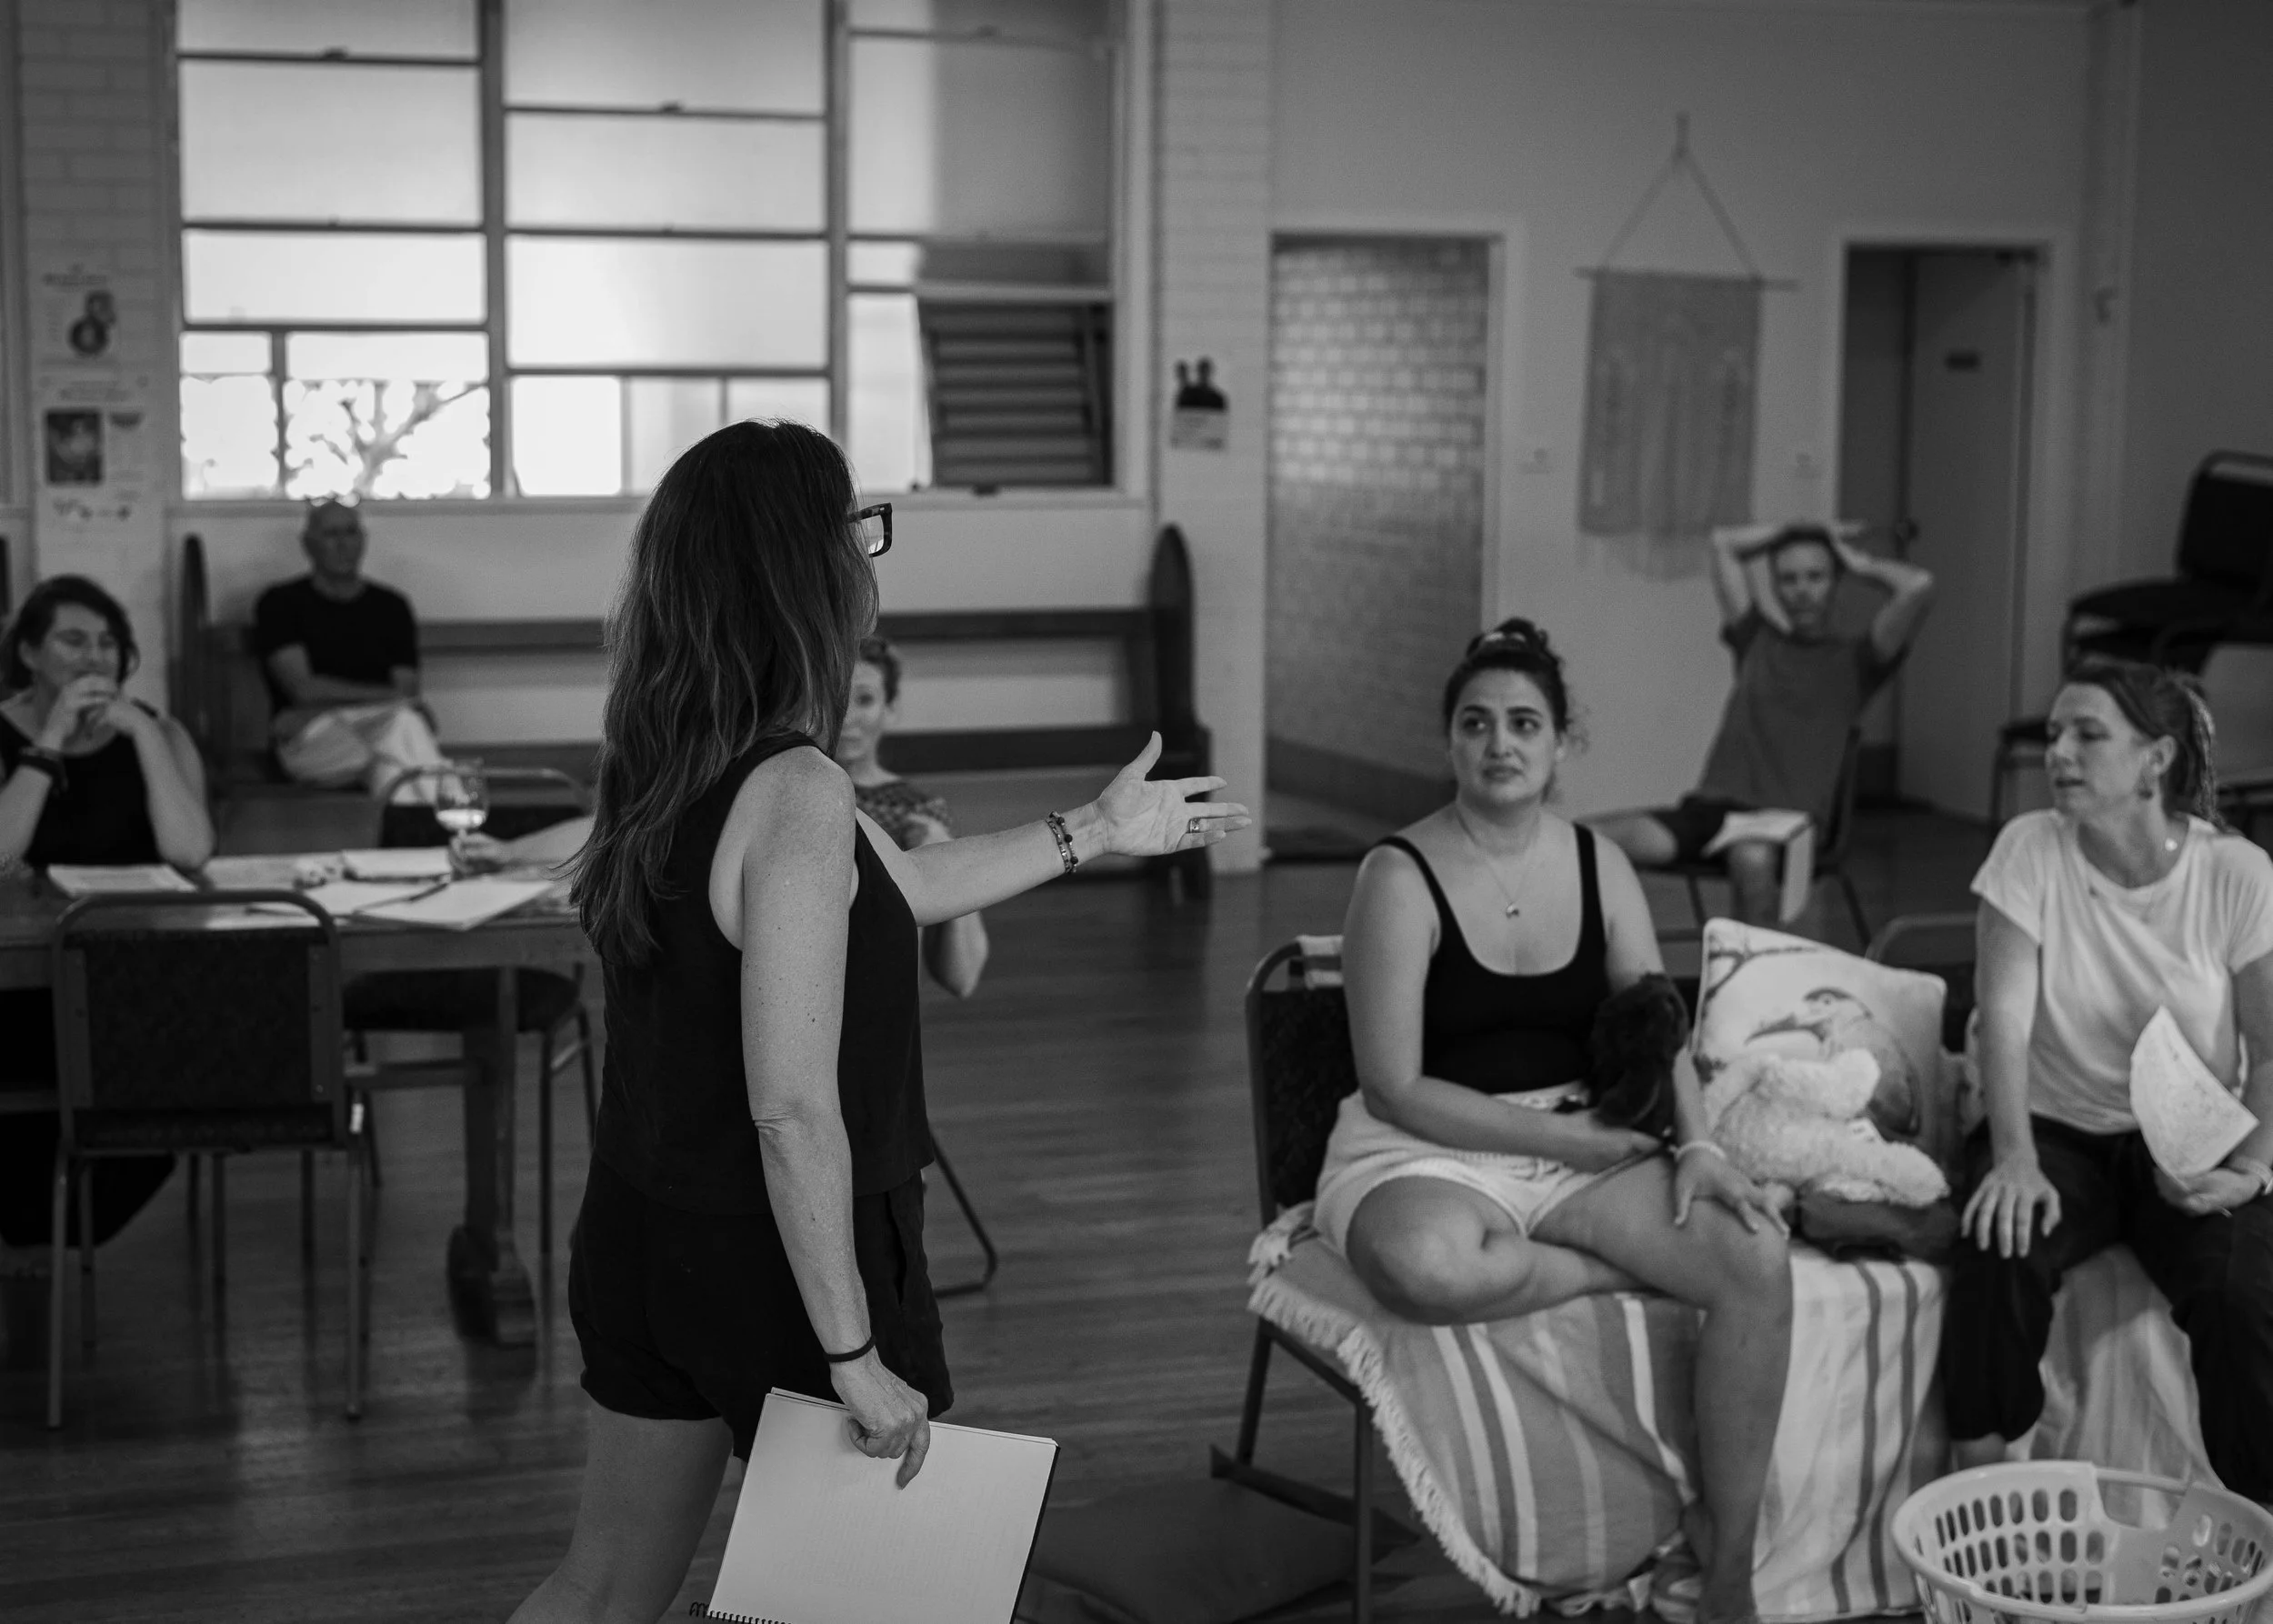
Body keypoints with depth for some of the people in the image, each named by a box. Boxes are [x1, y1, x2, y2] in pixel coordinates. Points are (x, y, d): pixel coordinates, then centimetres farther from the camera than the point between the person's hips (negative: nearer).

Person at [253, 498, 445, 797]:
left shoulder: (390, 606, 19)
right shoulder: (281, 603, 12)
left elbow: (406, 694, 6)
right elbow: (302, 688, -2)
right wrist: (388, 696, -1)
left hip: (382, 726, 2)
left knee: (403, 723, -38)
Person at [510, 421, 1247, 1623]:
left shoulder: (668, 764, 3)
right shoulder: (796, 794, -24)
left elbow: (894, 885, 18)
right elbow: (794, 1111, -26)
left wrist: (1093, 834, 28)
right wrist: (854, 1354, -21)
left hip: (640, 1241, 8)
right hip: (780, 1262, -8)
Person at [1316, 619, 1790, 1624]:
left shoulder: (1599, 864, 7)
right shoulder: (1401, 877, -10)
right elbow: (1394, 1089, -14)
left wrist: (1696, 1145, -15)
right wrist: (1579, 1141, -17)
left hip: (1586, 1145, 5)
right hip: (1428, 1155, -4)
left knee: (1758, 1259, -22)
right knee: (1427, 1267, -41)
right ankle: (1624, 1270, -12)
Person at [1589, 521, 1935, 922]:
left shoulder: (1853, 659, 13)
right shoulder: (1758, 639, 24)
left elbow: (1918, 587, -1)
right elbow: (1723, 543, 26)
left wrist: (1862, 565, 15)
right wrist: (1795, 533, 29)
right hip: (1712, 804, 4)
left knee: (1752, 858, -42)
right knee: (1590, 839, -25)